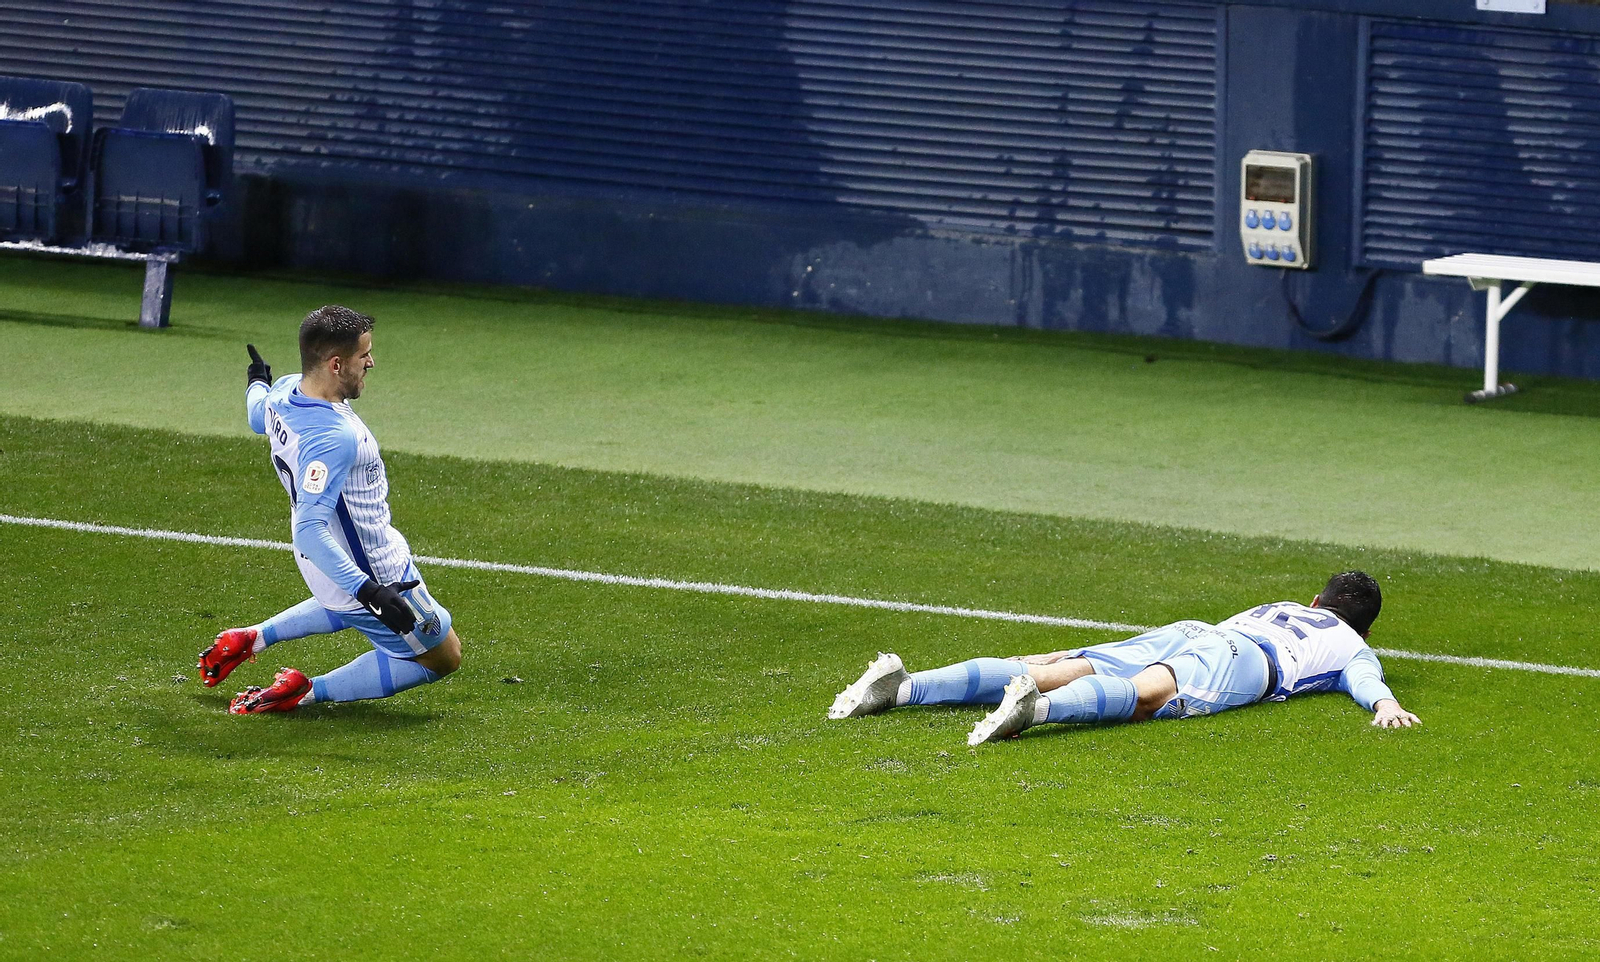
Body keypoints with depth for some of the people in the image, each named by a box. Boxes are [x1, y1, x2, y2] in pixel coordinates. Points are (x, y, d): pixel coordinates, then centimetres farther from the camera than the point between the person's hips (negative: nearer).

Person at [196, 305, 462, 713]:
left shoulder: (285, 390, -8)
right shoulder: (334, 437, -35)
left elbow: (257, 416, 18)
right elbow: (310, 530, -38)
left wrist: (256, 383, 42)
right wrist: (367, 590, -43)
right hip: (375, 572, -10)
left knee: (356, 608, 41)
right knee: (442, 657, 9)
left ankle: (252, 639, 29)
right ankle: (308, 692, -2)